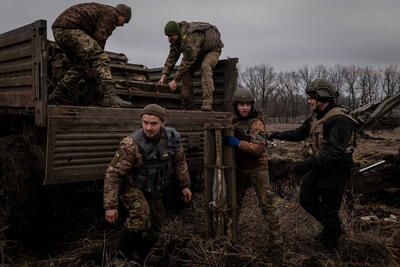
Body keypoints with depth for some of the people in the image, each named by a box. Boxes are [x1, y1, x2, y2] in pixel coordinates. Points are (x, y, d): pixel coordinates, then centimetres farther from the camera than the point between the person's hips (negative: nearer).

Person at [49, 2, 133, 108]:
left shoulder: (101, 10, 32)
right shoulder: (110, 13, 2)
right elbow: (99, 38, -6)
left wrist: (91, 66, 32)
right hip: (70, 28, -11)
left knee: (80, 66, 20)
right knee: (101, 59, -17)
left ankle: (58, 95, 16)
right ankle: (110, 96, -32)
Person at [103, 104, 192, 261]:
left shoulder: (172, 138, -17)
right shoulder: (131, 145, -33)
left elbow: (179, 161, 3)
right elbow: (113, 174, -27)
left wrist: (185, 185, 8)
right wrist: (110, 206, -27)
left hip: (154, 189, 6)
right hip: (132, 187, -5)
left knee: (153, 229, 14)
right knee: (140, 213, -33)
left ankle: (139, 256, 40)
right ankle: (123, 256, -14)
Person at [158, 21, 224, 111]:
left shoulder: (191, 37, -40)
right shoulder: (175, 38, -14)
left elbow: (188, 61, -39)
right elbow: (172, 57, -6)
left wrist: (175, 80, -36)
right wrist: (164, 76, -14)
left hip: (213, 49, -7)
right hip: (198, 52, 8)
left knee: (205, 67, -36)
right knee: (186, 71, -11)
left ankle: (207, 103, -42)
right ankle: (187, 105, -6)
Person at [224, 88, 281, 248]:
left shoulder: (257, 123, -14)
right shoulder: (233, 121, 6)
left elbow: (260, 147, -26)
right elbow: (226, 139, 24)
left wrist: (237, 143, -27)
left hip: (257, 168, -6)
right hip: (239, 168, 6)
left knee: (266, 201, -5)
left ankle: (274, 235, 5)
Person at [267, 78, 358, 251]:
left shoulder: (339, 120, -23)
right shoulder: (317, 117, 7)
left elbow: (336, 152, -31)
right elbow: (300, 133, 20)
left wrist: (310, 163, -35)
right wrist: (278, 135, 12)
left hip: (333, 173, -9)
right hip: (317, 169, 9)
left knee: (328, 209, 5)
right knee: (307, 199, 18)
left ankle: (331, 240, 32)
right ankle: (331, 226, 39)